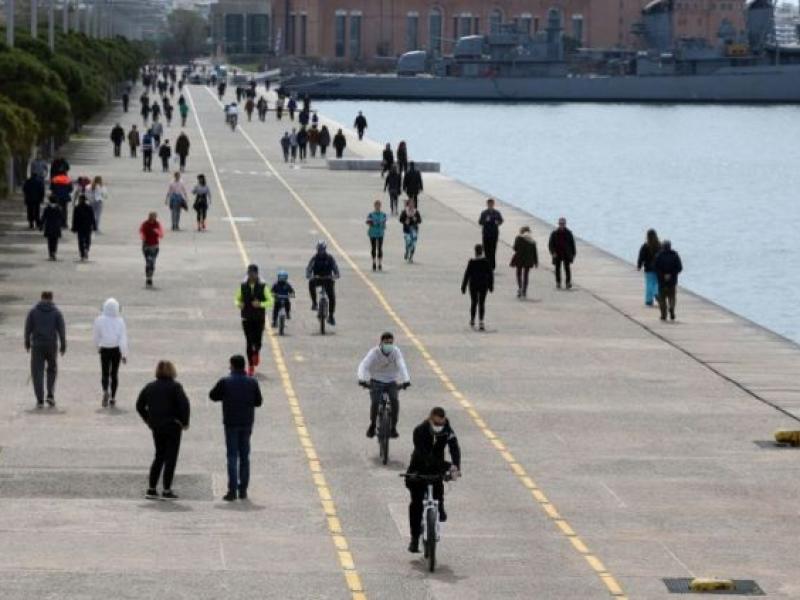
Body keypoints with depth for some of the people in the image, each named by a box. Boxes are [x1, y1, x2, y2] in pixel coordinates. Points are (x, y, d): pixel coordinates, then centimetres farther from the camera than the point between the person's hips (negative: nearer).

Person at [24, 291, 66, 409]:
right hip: (52, 345, 1)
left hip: (37, 345, -1)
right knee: (52, 370, 20)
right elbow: (61, 329, -4)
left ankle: (40, 400, -4)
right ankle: (50, 395, 6)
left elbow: (28, 328, 1)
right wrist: (63, 346, 1)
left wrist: (27, 344, 12)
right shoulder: (56, 312, 1)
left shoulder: (33, 311, 1)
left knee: (37, 372, 4)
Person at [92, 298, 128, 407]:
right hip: (116, 350, 1)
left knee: (105, 373, 5)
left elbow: (96, 336, 3)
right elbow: (123, 338, -10)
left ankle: (105, 391, -23)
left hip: (105, 350, -1)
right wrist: (124, 354, -8)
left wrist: (98, 347, 22)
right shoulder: (120, 321, -7)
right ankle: (113, 397, 15)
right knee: (114, 373, 12)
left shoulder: (100, 320, -7)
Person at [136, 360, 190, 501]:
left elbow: (139, 406, 10)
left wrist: (148, 420, 16)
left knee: (159, 457, 17)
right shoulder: (175, 387, -10)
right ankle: (166, 491, -1)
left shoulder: (149, 387, 7)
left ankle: (151, 489, 12)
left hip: (156, 427, 5)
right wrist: (185, 422, -6)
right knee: (170, 458, 1)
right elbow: (184, 405, -17)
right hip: (172, 426, -5)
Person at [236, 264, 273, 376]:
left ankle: (256, 352, 32)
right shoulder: (243, 286, 2)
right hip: (247, 318, 1)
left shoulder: (262, 286, -4)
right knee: (249, 342, -2)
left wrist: (260, 304, -20)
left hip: (259, 318, -1)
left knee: (257, 341, -4)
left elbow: (270, 301, -2)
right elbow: (238, 299, 12)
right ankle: (251, 366, 8)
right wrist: (239, 304, -12)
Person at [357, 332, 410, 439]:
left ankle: (393, 427, -10)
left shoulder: (396, 352, -11)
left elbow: (401, 366, -26)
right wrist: (362, 379, -46)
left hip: (391, 382, 1)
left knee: (395, 401, -24)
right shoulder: (374, 352, -14)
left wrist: (406, 380, -44)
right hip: (376, 382, -1)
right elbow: (363, 365, -27)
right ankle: (372, 425, 0)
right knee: (375, 402, -24)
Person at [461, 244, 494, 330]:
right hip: (483, 286, 0)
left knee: (473, 303, 17)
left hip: (473, 285, 0)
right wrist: (491, 286, 11)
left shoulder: (471, 262, -11)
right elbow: (490, 274, 0)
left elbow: (467, 274, -7)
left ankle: (472, 320, 30)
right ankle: (480, 322, -9)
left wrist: (463, 287, 1)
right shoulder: (486, 261, -7)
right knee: (481, 304, 4)